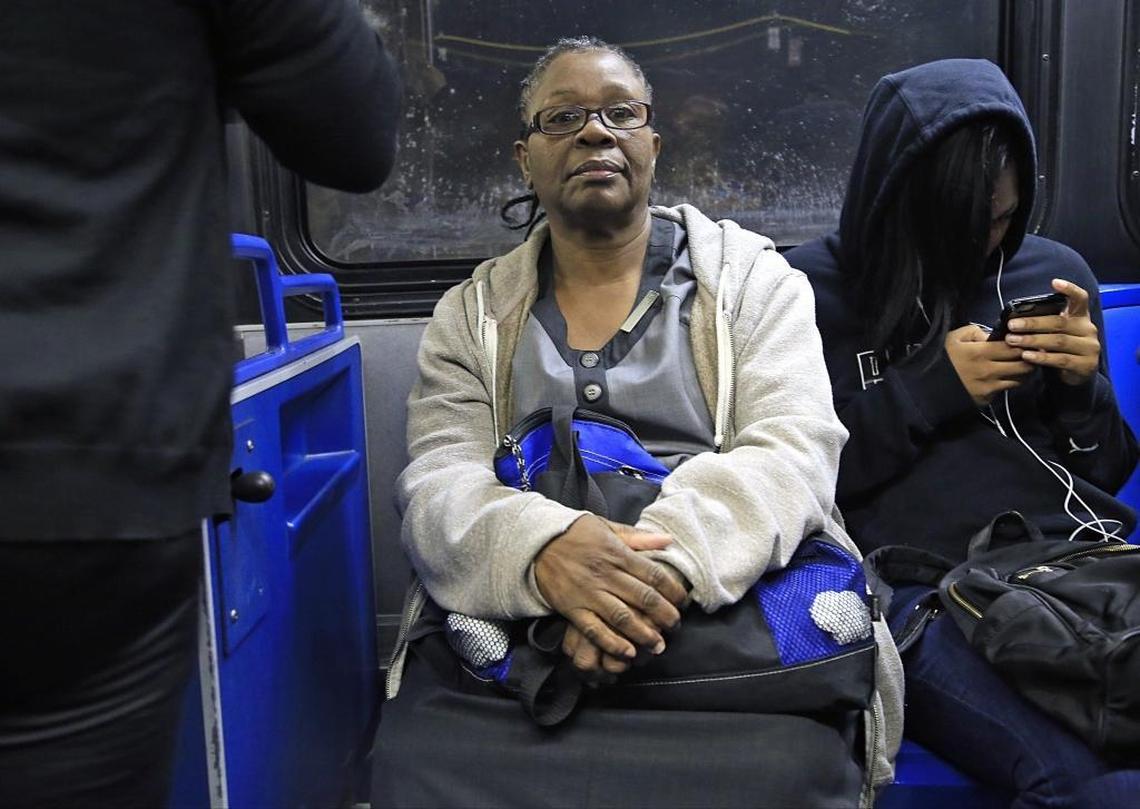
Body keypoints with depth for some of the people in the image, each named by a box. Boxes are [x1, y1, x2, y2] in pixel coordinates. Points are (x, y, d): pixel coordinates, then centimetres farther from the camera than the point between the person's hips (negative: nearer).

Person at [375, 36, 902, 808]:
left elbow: (792, 451, -5)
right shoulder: (470, 315, 12)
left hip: (733, 608, -1)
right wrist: (543, 546, -23)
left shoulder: (754, 279, 8)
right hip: (513, 619, 2)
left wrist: (670, 559, -25)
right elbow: (439, 486, 0)